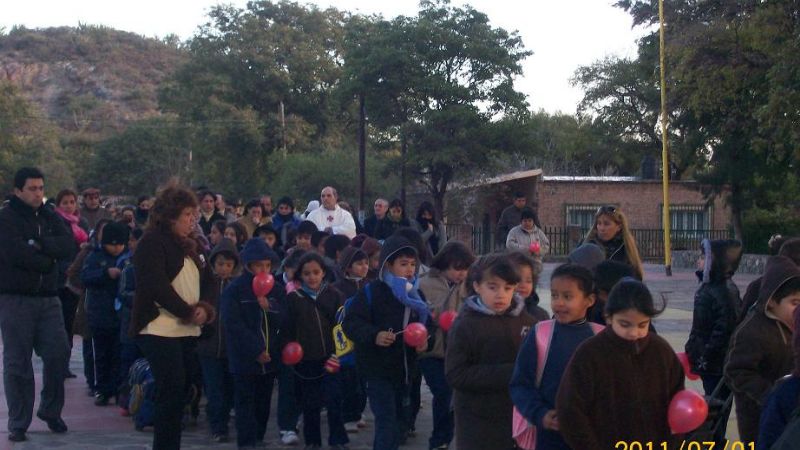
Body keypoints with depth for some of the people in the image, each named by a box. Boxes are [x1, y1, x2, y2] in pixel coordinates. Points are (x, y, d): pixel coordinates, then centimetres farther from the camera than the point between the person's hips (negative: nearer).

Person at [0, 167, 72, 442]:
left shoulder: (50, 217, 11)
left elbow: (68, 246, -6)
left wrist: (38, 244, -17)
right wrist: (46, 260, -8)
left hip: (48, 298, 4)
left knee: (58, 354, 0)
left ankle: (51, 411, 20)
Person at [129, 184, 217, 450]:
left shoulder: (189, 245, 17)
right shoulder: (152, 243, -8)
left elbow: (208, 280, 15)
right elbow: (157, 286, -18)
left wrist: (204, 308, -4)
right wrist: (188, 312, -13)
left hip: (187, 331, 8)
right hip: (160, 330, -8)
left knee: (180, 390, 8)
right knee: (172, 390, -11)